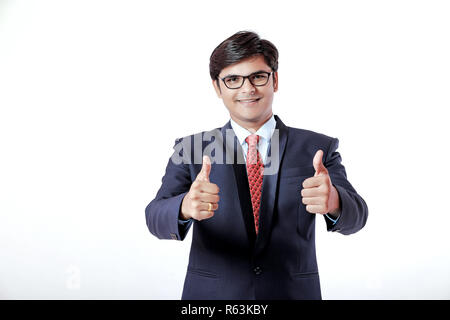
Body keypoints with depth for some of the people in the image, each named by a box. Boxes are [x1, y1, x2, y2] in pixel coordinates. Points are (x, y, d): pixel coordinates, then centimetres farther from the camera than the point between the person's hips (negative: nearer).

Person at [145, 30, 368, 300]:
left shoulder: (317, 148, -5)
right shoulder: (190, 149, -3)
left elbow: (355, 217, -15)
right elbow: (156, 218, -15)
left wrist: (334, 201, -39)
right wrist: (185, 207, -39)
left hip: (292, 291, 1)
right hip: (212, 294, 0)